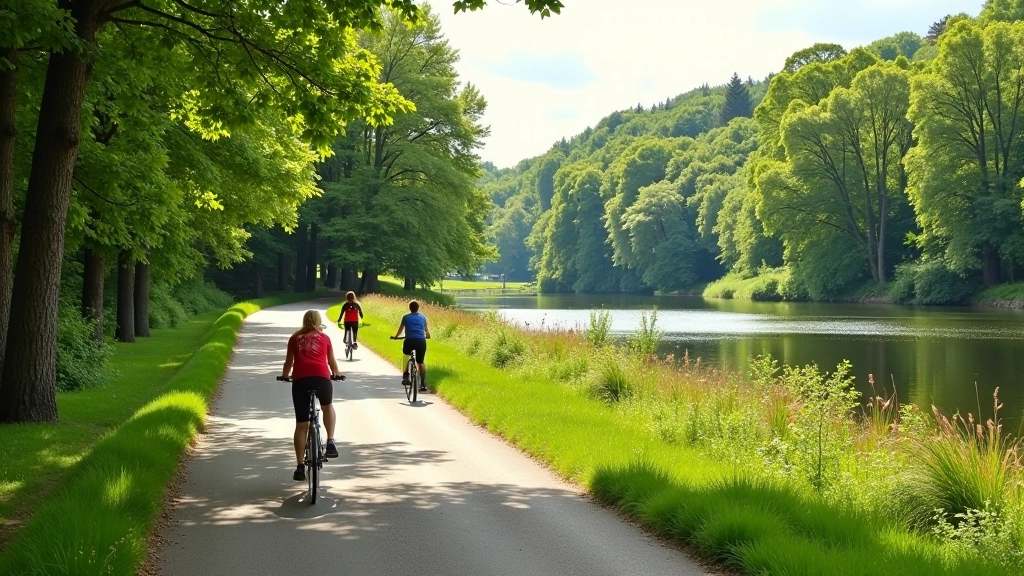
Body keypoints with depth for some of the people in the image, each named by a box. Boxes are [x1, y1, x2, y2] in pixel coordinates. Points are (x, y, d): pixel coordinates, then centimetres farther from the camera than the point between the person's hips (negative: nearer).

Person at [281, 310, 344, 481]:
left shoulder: (295, 338, 22)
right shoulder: (324, 338, 20)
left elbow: (288, 361, 30)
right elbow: (332, 361, 30)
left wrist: (284, 375, 49)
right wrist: (337, 373, 50)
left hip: (300, 379, 1)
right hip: (321, 377, 0)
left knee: (301, 425, 5)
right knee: (327, 406, 31)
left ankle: (300, 467, 4)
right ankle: (330, 442, 14)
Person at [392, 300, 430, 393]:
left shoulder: (406, 317, 14)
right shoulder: (423, 317, 19)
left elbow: (400, 329, 23)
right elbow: (426, 330, 33)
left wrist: (396, 336, 43)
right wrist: (428, 336, 55)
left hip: (409, 340, -1)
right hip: (421, 341, 1)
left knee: (406, 356, 29)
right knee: (421, 362, 14)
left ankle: (405, 376, 15)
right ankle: (423, 384, 7)